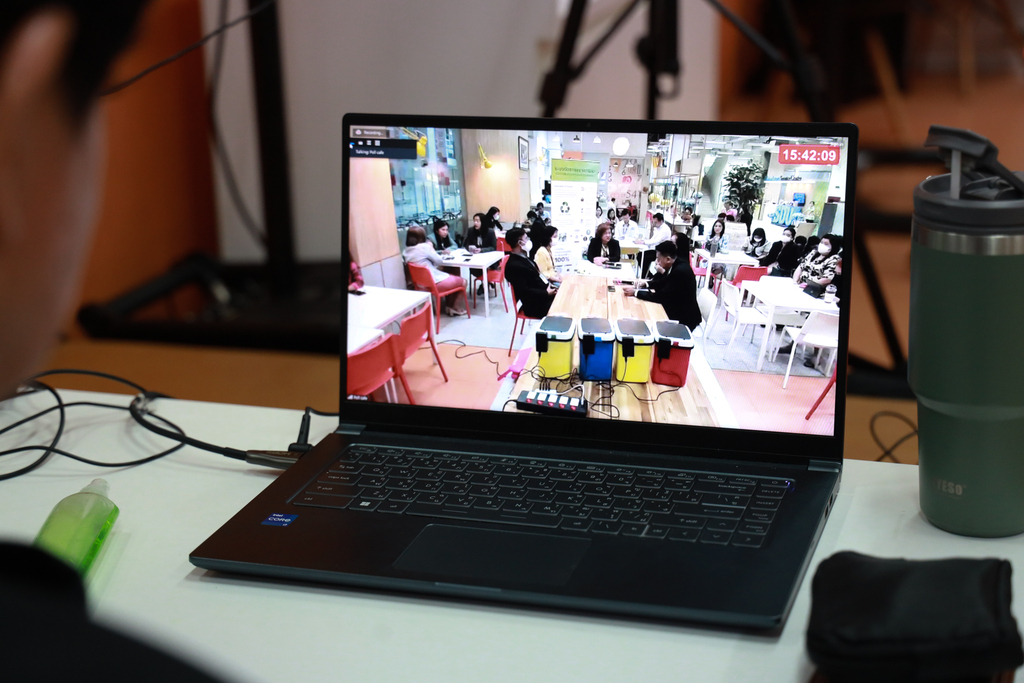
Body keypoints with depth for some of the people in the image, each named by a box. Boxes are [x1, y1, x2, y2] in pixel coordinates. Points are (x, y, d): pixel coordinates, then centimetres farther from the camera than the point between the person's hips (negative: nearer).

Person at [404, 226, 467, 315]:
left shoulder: (406, 252, 1)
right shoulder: (424, 247, -21)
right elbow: (440, 261, -10)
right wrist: (431, 248, 1)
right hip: (435, 282, -8)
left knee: (451, 278, 33)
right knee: (462, 282, 14)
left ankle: (447, 306, 33)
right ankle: (454, 307, 27)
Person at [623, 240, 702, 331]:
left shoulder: (680, 271, -28)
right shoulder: (677, 264, -2)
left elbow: (661, 297, -24)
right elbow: (664, 283, 15)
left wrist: (635, 292, -17)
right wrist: (646, 283, 1)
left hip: (684, 319, -8)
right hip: (678, 308, 8)